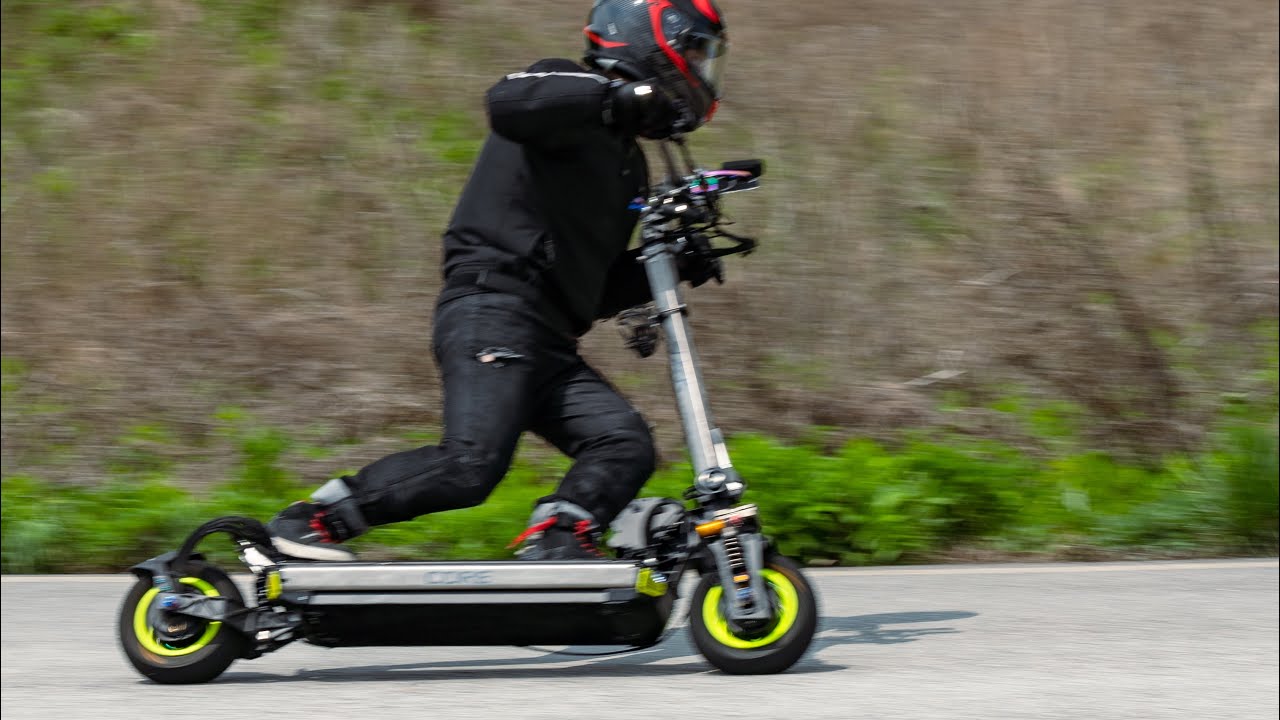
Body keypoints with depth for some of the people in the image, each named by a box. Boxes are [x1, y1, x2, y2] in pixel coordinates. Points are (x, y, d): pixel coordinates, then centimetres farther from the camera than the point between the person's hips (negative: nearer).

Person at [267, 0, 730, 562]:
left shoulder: (626, 162, 27)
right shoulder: (564, 88, 2)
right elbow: (508, 104, -25)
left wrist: (674, 267, 12)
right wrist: (617, 96, -30)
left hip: (548, 344, 9)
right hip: (493, 310, -9)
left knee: (625, 444, -10)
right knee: (472, 462, -21)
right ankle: (306, 523, -11)